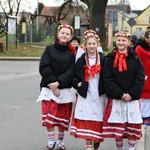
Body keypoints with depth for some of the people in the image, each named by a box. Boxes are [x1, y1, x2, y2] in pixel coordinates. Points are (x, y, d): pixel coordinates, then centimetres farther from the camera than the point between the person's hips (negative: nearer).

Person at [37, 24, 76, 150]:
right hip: (49, 88, 0)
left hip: (65, 89, 1)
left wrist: (58, 82, -19)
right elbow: (44, 68, -6)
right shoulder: (49, 49, 3)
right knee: (48, 116, -3)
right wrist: (53, 84, -14)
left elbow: (71, 71, -6)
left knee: (63, 117, 5)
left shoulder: (72, 53, 5)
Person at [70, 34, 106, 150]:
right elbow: (74, 75, 10)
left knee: (98, 119, 3)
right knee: (86, 119, -2)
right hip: (85, 94, 1)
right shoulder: (81, 60, 5)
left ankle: (97, 139, 24)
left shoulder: (103, 59, 1)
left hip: (99, 94, 0)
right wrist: (77, 83, -6)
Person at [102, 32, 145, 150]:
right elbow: (107, 80, -5)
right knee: (117, 127, 3)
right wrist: (120, 94, -14)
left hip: (132, 99, 1)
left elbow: (140, 78, -1)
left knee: (133, 127, 4)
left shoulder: (135, 59, 5)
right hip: (115, 99, -1)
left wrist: (131, 94, -14)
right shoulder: (109, 59, 3)